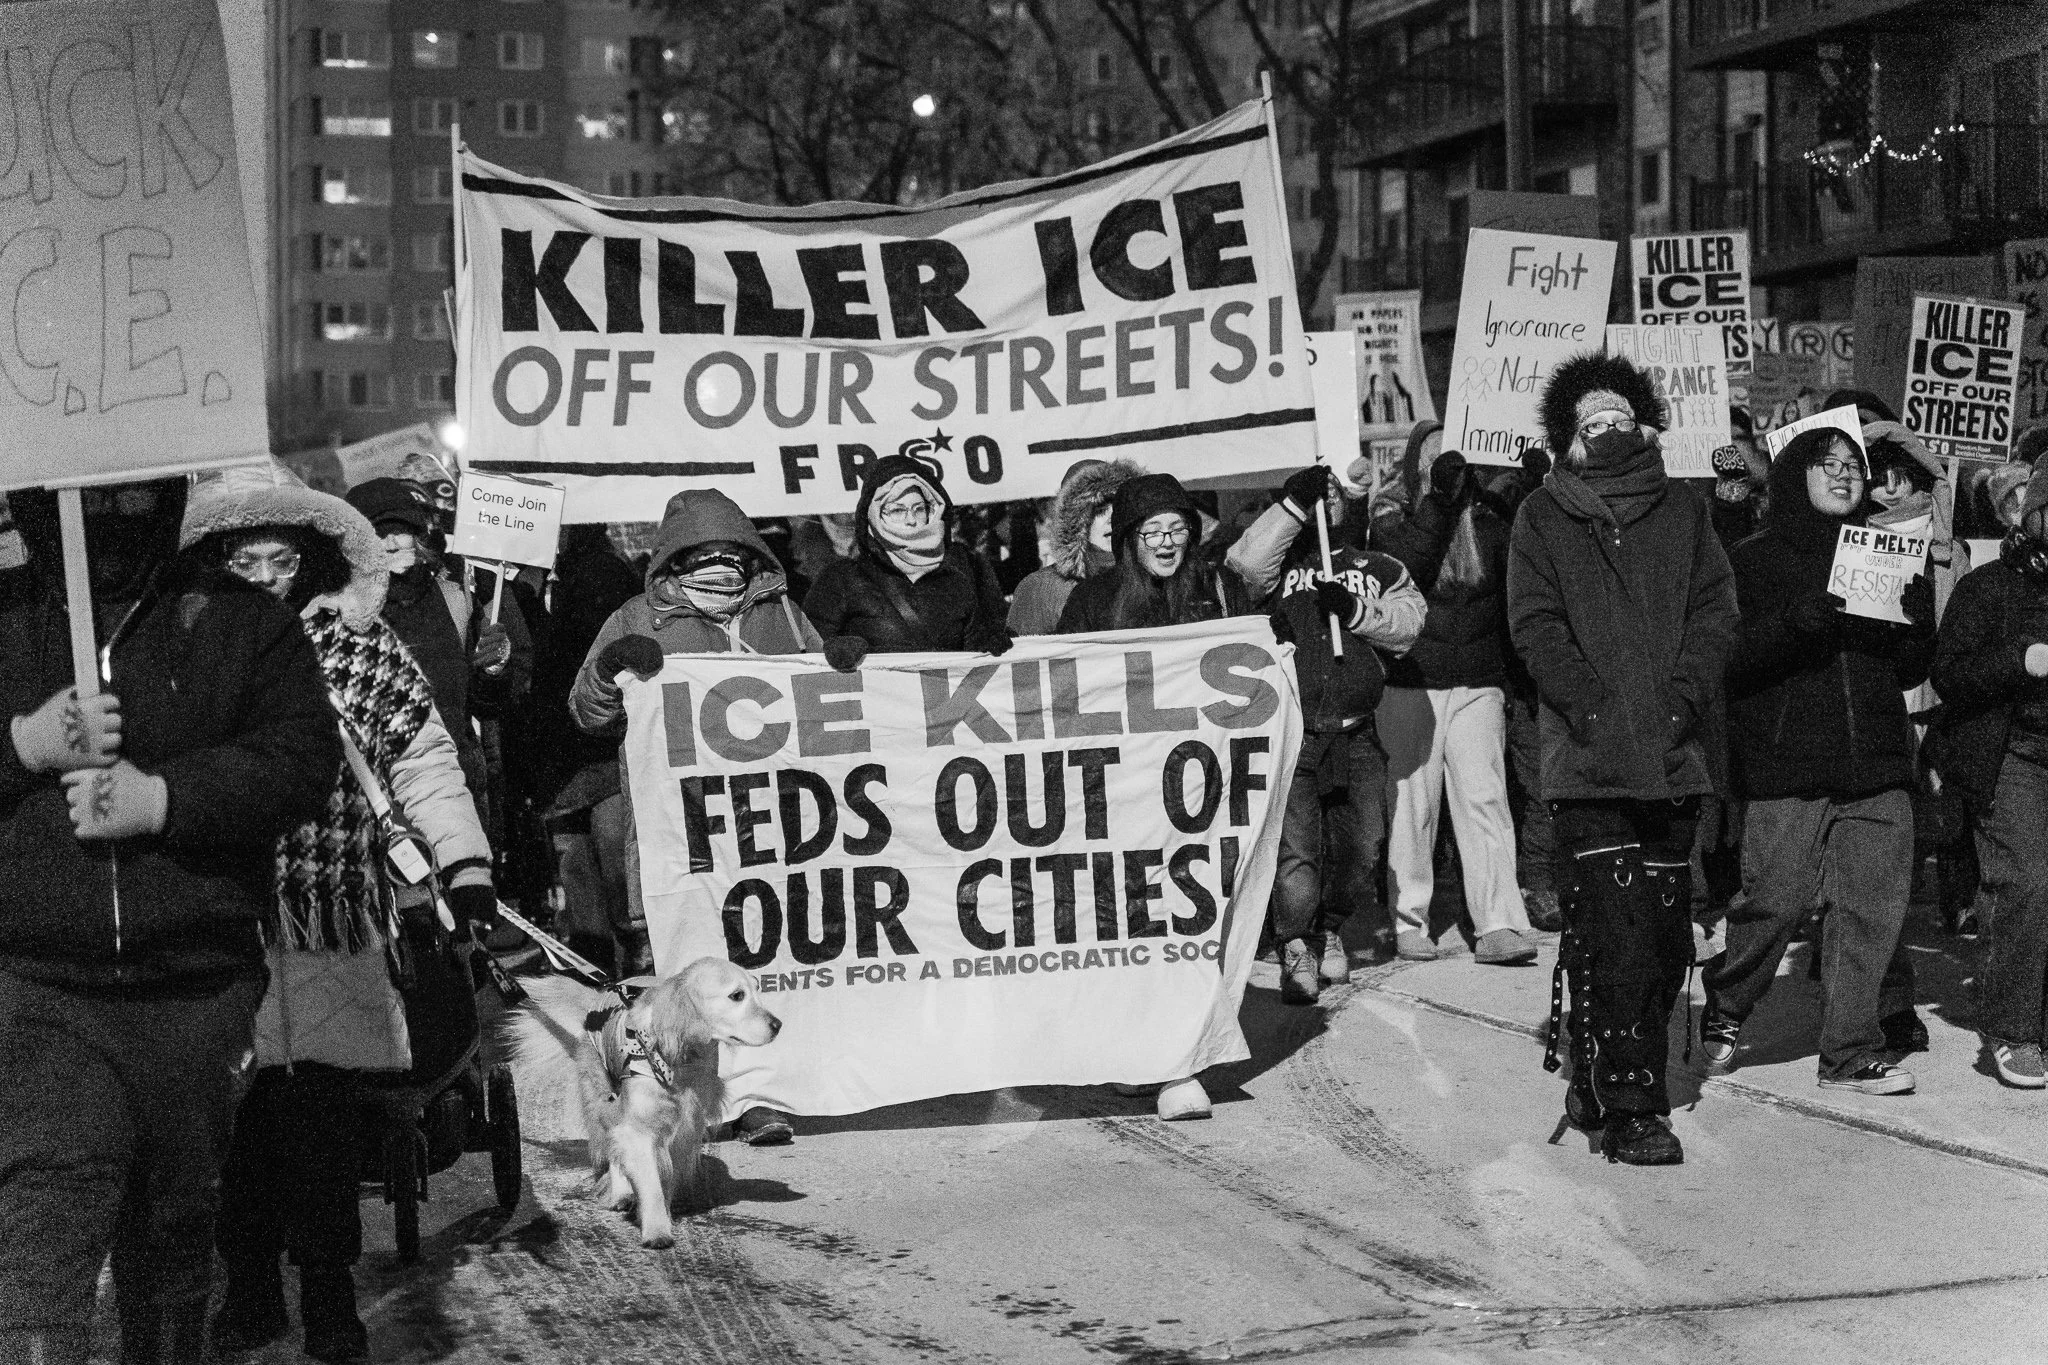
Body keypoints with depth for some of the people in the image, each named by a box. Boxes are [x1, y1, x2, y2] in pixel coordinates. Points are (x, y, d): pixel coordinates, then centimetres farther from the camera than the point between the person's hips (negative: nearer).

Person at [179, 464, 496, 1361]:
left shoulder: (363, 651, 5)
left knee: (324, 1113, 0)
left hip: (336, 926, -1)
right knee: (236, 1118, 3)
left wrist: (465, 865, -5)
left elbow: (424, 763, 5)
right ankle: (249, 1287, 18)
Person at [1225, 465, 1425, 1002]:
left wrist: (1356, 610, -11)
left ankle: (1330, 928, 29)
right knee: (1295, 845, -12)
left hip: (1356, 735, 3)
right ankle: (1295, 947, 1)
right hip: (1291, 734, -3)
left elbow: (1408, 623, 4)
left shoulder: (1378, 569, 18)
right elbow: (1246, 563, -13)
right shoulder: (1280, 562, 10)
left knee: (1360, 846, 5)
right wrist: (1293, 504, -10)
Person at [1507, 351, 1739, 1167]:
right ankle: (1627, 1109, -8)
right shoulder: (1542, 517, 9)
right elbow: (1535, 624, 0)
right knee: (1614, 932, -11)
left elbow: (1716, 609, 8)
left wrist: (1684, 691, -9)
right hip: (1589, 754, -3)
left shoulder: (1682, 511, 17)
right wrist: (1591, 705, -13)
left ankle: (1599, 1081, 20)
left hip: (1674, 753, 4)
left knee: (1665, 933, 6)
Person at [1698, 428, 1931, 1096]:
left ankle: (1851, 1052, 9)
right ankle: (1722, 1016, 17)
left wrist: (1918, 616, -1)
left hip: (1876, 764, 4)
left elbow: (1911, 670, 18)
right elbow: (1725, 661, -6)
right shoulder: (1755, 560, 4)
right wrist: (1792, 623, -20)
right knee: (1774, 901, -8)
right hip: (1786, 765, -4)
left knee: (1873, 905, 0)